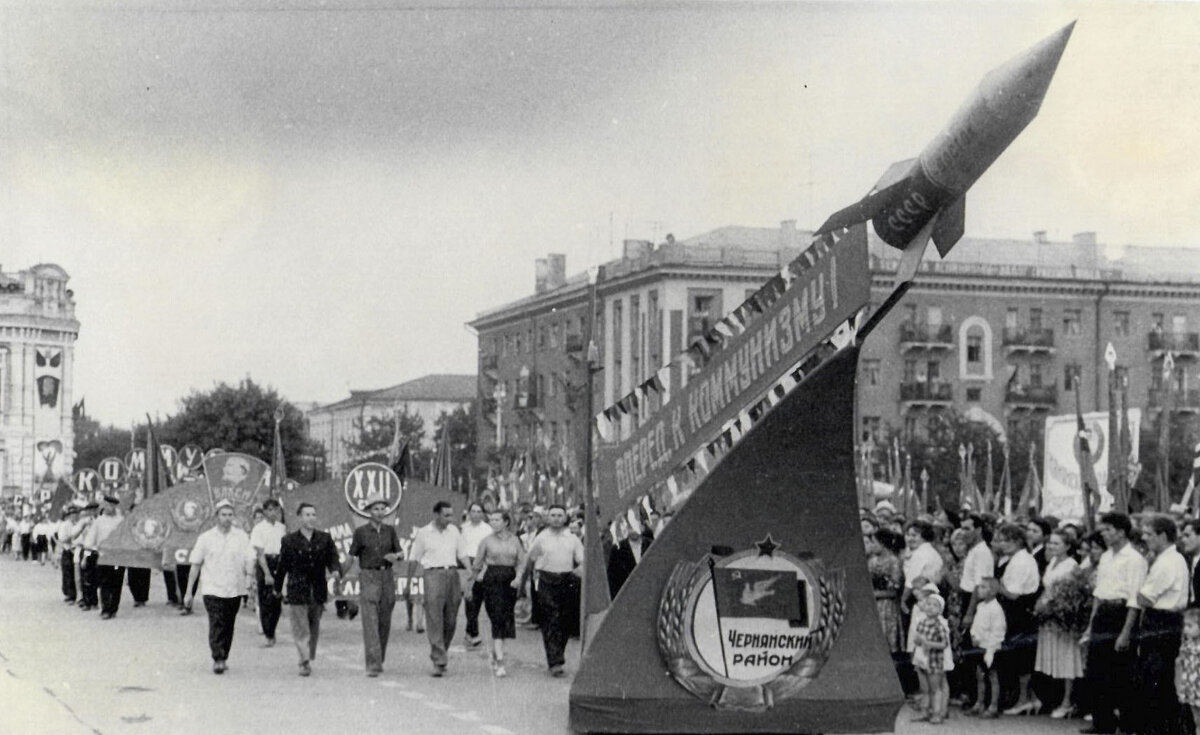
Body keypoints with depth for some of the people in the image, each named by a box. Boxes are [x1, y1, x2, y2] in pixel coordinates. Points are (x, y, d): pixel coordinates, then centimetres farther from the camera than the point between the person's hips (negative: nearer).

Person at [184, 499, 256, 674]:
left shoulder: (241, 537, 2)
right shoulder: (205, 538, 1)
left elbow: (249, 561, -1)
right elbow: (195, 565, 6)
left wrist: (251, 573, -22)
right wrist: (189, 592, 5)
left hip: (235, 590, 2)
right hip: (212, 589, -2)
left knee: (228, 627, 10)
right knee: (216, 625, -14)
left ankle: (223, 659, 23)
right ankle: (218, 660, -16)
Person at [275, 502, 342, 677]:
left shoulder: (325, 539, 5)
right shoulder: (289, 541, 1)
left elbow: (332, 559, 4)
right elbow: (282, 566, 8)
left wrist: (336, 571, -19)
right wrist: (277, 588, 16)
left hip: (318, 591, 3)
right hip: (296, 592, -3)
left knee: (314, 628, 11)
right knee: (300, 628, -7)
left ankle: (308, 659, 25)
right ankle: (305, 662, -11)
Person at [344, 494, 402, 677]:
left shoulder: (390, 530, 7)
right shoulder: (361, 532, -1)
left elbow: (401, 553, 5)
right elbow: (351, 557, 5)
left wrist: (396, 556, -17)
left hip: (387, 577, 3)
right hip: (368, 578, -3)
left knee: (384, 622, 8)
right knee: (370, 622, -11)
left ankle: (379, 660, 24)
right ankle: (373, 665, -15)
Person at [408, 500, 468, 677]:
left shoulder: (454, 531, 11)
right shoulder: (423, 533, 2)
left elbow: (462, 555, 13)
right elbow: (415, 559, 8)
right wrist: (409, 582, 7)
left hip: (452, 574, 4)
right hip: (433, 574, -4)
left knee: (450, 620, 5)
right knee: (434, 620, -9)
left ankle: (440, 654, 22)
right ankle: (439, 661, -12)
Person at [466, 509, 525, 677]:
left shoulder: (514, 540, 8)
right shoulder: (487, 540, 2)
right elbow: (477, 565, 7)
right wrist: (470, 586, 9)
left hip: (510, 581, 3)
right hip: (492, 581, -3)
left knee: (507, 619, 9)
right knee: (498, 620, -12)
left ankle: (495, 656, 28)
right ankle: (500, 662, -16)